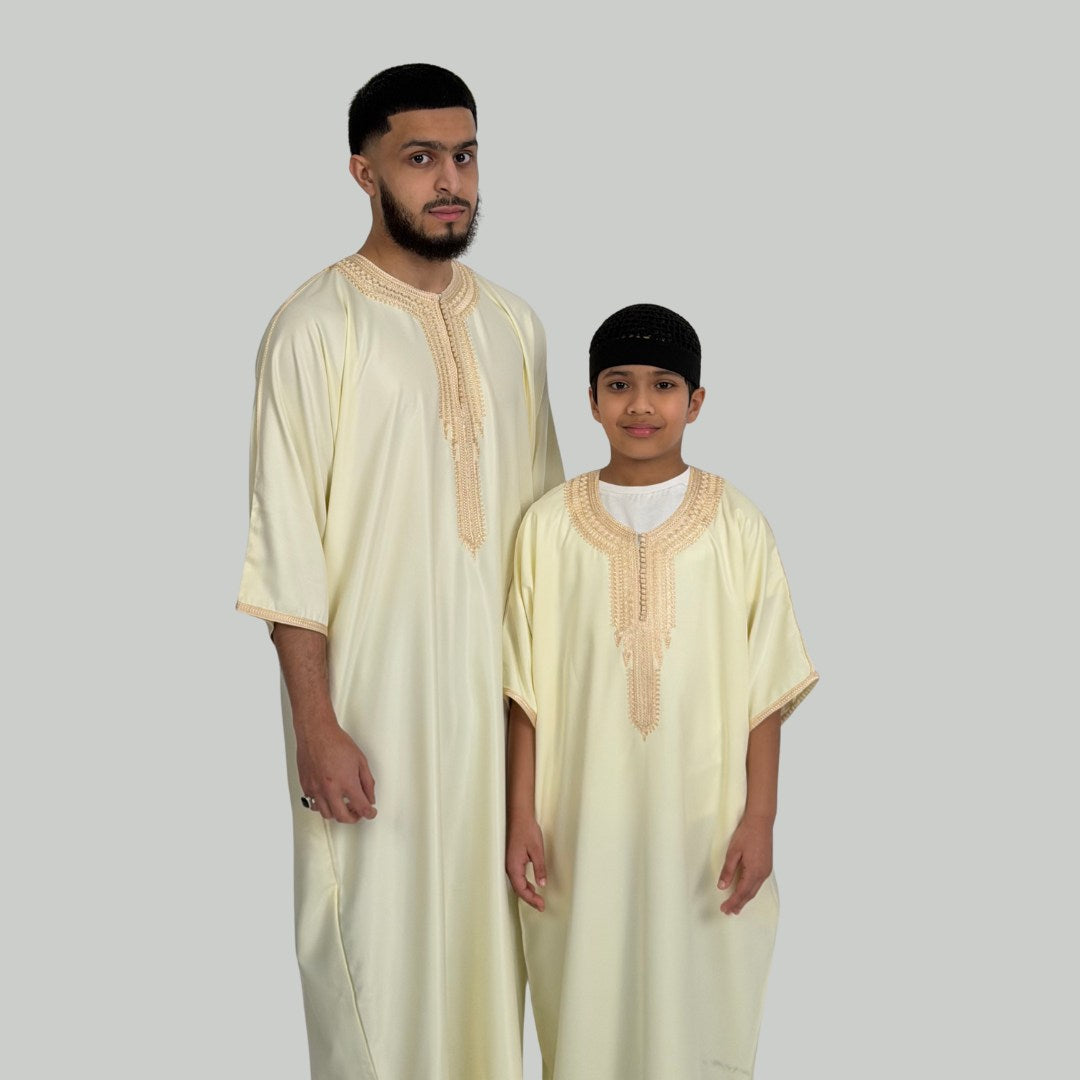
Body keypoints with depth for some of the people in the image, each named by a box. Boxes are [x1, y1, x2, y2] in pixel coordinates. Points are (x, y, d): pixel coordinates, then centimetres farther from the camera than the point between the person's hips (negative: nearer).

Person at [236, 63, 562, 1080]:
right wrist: (316, 726, -15)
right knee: (379, 937, 2)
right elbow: (287, 539, -11)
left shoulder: (511, 323, 8)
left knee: (485, 922, 13)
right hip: (375, 689, -5)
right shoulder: (318, 327, -10)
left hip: (501, 686, 5)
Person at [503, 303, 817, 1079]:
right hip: (581, 821, 1)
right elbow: (527, 690, 3)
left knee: (699, 1013, 6)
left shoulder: (736, 525, -1)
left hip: (704, 820, 0)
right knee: (585, 1016, 8)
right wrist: (522, 815, 0)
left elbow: (765, 691, 0)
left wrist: (759, 820, -4)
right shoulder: (550, 525, 0)